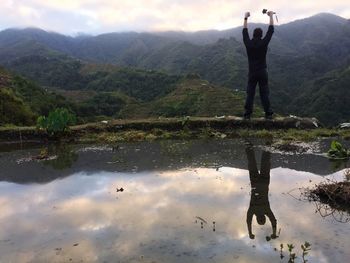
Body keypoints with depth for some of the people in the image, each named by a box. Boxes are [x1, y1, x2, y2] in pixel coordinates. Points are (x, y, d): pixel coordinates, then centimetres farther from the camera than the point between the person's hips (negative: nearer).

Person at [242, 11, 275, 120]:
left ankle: (247, 114, 2)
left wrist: (246, 18, 21)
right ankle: (268, 114, 5)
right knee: (264, 94, 3)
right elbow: (271, 30, 3)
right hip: (263, 72, -1)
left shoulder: (248, 43, -4)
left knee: (250, 94, 4)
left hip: (252, 73, 1)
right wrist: (271, 16, 13)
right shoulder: (264, 43, -8)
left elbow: (244, 31, 11)